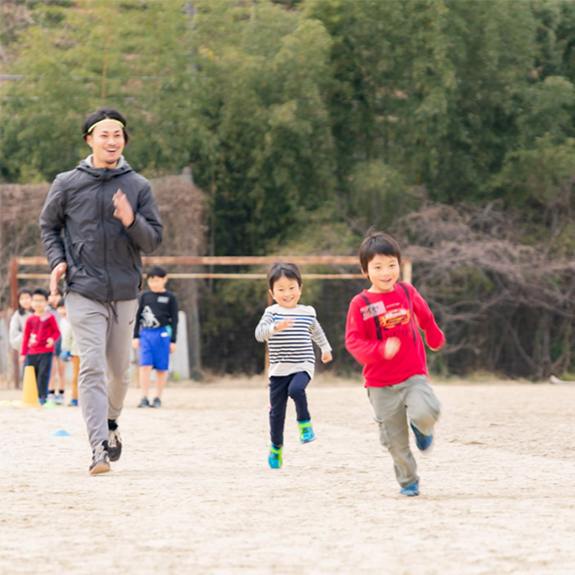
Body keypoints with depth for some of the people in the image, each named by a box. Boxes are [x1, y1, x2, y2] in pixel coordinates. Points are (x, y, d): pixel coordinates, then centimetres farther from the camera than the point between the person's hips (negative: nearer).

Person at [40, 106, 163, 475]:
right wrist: (58, 260, 0)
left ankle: (111, 423, 39)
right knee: (92, 367, -13)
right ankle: (99, 445, -17)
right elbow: (49, 225, 16)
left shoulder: (139, 187, 3)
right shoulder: (68, 184, 2)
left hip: (125, 292, 2)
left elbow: (154, 240, 2)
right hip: (84, 291, -2)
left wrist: (131, 221, -17)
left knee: (120, 370, 13)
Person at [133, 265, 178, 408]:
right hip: (146, 334, 1)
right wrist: (136, 336, 6)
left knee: (161, 368, 2)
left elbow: (174, 320, 6)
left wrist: (173, 341, 2)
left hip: (163, 334, -1)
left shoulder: (170, 298, 4)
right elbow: (138, 317, 12)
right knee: (145, 366, -10)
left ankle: (158, 398, 10)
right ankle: (144, 398, -7)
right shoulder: (144, 296, 8)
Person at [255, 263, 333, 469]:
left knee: (296, 389, -32)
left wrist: (325, 348, 39)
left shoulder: (308, 312, 6)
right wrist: (276, 327, -37)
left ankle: (304, 422, -7)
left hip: (303, 366, 0)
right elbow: (259, 333, -20)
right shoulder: (272, 313, -4)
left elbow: (316, 331, 27)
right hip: (279, 369, 0)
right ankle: (276, 448, 24)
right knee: (277, 411, 4)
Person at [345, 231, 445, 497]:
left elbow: (425, 317, 22)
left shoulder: (407, 292, 2)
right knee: (395, 440, 2)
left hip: (414, 375, 1)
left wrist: (435, 338, 38)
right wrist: (382, 349, -27)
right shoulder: (360, 304, -8)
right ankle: (408, 482, 22)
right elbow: (353, 342, -12)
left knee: (425, 412, -26)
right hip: (381, 384, -1)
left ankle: (422, 427, 10)